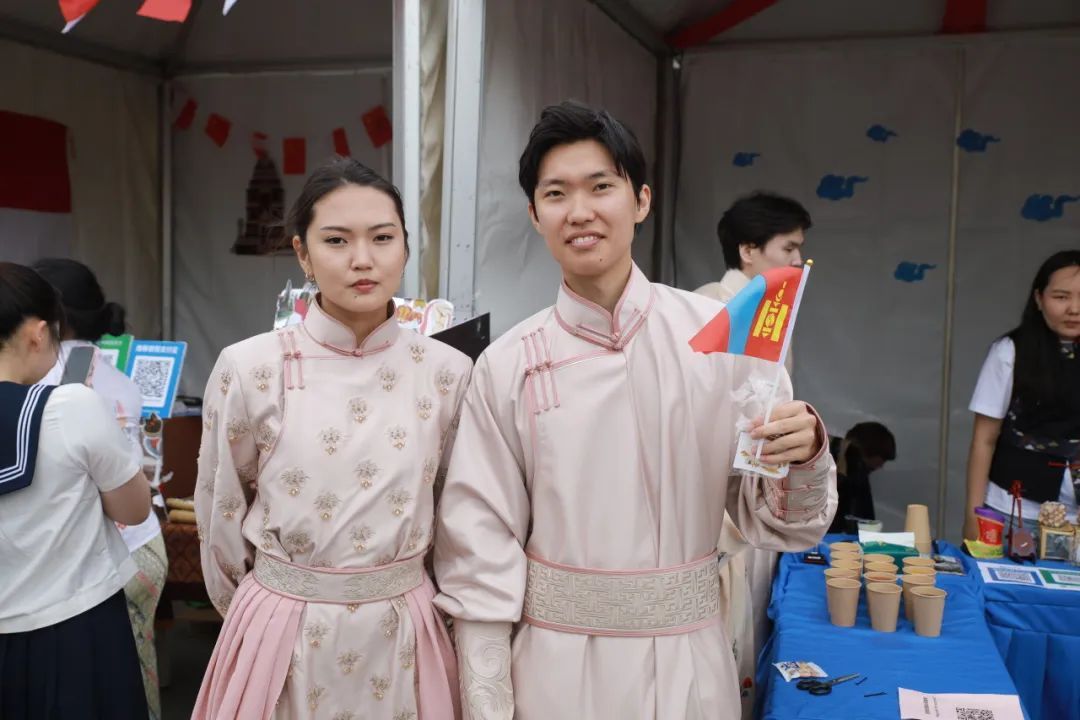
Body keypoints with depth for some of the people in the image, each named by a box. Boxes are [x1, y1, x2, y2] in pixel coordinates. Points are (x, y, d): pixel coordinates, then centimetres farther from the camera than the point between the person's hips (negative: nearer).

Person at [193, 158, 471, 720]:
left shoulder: (447, 372, -7)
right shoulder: (249, 369, -11)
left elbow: (451, 512, 5)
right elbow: (220, 513, 2)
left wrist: (391, 599, 12)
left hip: (405, 637, 2)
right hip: (284, 638, -1)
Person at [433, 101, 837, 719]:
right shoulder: (508, 367, -9)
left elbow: (777, 524, -3)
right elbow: (482, 558, -5)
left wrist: (804, 458, -23)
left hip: (687, 665, 1)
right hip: (555, 665, 0)